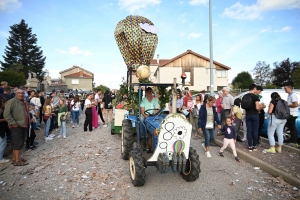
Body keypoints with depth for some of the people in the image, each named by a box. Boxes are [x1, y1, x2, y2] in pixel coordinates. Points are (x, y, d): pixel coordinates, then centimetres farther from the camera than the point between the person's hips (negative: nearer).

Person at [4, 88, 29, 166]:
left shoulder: (24, 102, 16)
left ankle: (15, 158, 27)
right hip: (16, 127, -8)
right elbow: (6, 114, -18)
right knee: (17, 143, -4)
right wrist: (13, 123, -19)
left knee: (20, 143, 14)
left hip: (23, 126, 8)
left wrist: (28, 124, 18)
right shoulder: (12, 101, -11)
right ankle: (17, 161, 4)